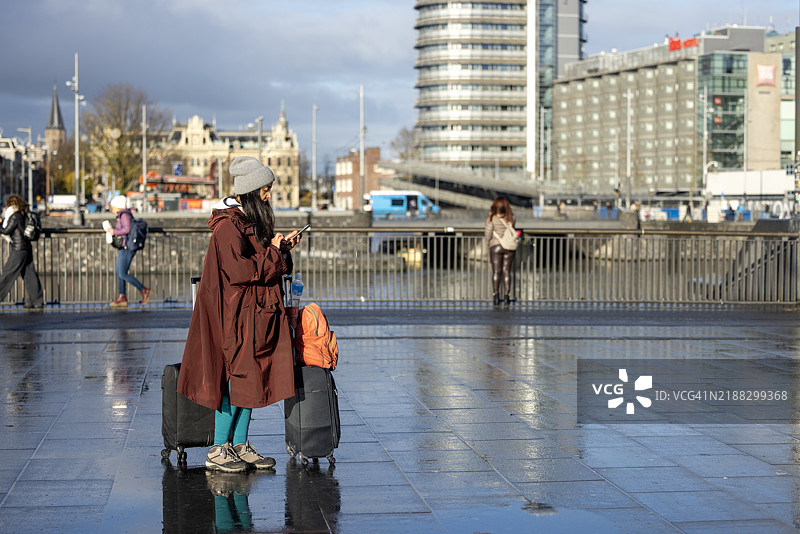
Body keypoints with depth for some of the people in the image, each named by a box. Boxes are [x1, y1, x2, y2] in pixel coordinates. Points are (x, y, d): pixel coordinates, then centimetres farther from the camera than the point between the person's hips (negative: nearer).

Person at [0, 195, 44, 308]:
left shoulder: (14, 216, -14)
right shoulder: (22, 215, 13)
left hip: (18, 249, -9)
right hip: (27, 248, 9)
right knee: (29, 275, 8)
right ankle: (38, 301, 8)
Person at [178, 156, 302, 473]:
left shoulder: (251, 221, 14)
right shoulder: (228, 226, -16)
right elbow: (241, 270, -23)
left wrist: (283, 247, 5)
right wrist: (274, 252, -13)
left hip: (254, 314, 9)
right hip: (235, 314, -9)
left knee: (250, 379, 10)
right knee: (236, 378, -6)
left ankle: (240, 445, 17)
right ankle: (217, 451, 1)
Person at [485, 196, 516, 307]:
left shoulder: (492, 219, -12)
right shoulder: (510, 218, -4)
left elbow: (487, 234, -11)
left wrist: (488, 244, 12)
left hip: (495, 247, -2)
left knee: (496, 272, 5)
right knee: (506, 271, 7)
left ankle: (496, 295, 3)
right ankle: (506, 295, 5)